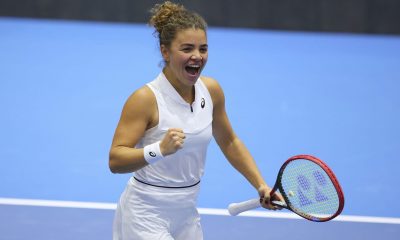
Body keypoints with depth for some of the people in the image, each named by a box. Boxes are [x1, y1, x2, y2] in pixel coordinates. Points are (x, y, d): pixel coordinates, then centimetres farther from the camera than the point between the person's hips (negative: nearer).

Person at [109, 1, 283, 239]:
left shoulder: (211, 90, -1)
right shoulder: (146, 99, -19)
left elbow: (229, 142, 14)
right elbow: (115, 161, -23)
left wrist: (261, 186, 8)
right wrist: (160, 149, -38)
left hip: (186, 214, 6)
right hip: (145, 217, -6)